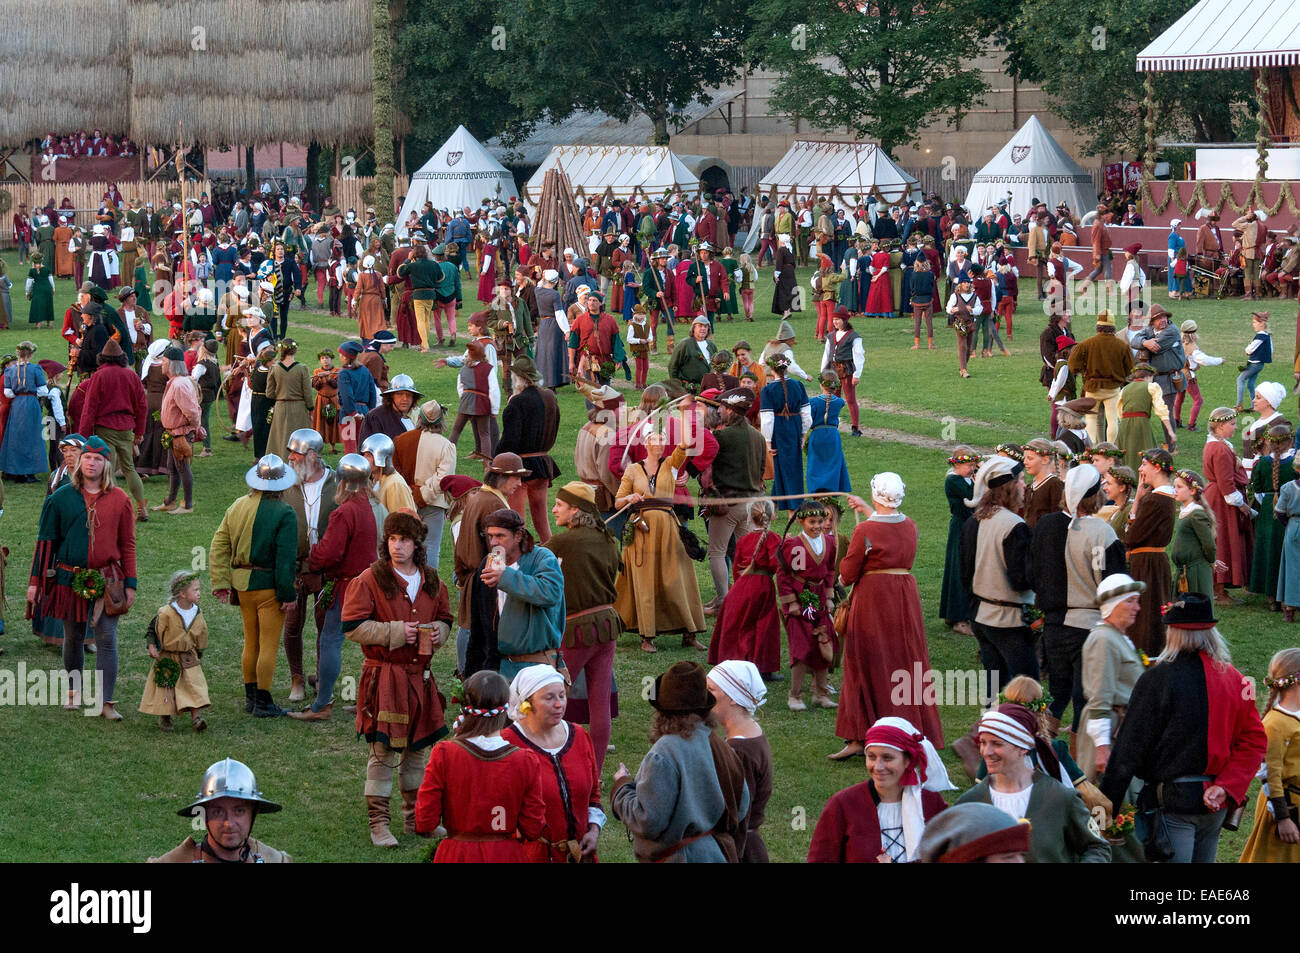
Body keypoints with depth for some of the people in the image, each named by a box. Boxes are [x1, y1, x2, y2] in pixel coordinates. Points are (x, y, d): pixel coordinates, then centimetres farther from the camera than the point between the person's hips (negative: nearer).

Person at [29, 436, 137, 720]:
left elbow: (127, 545, 6)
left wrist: (130, 584, 2)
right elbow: (45, 541, 5)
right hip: (70, 579, 1)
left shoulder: (119, 500, 2)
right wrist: (36, 580, 2)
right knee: (73, 638, 12)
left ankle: (105, 701, -4)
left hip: (107, 581, -1)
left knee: (106, 639, -6)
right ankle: (74, 691, 30)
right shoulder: (61, 497, 2)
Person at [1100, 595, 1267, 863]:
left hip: (1173, 801, -6)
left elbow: (1129, 749, -11)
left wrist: (1107, 806, -7)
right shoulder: (1235, 679, 5)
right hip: (1217, 808, 6)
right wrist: (1226, 788, -7)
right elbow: (1254, 741, 0)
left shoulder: (1158, 679, -11)